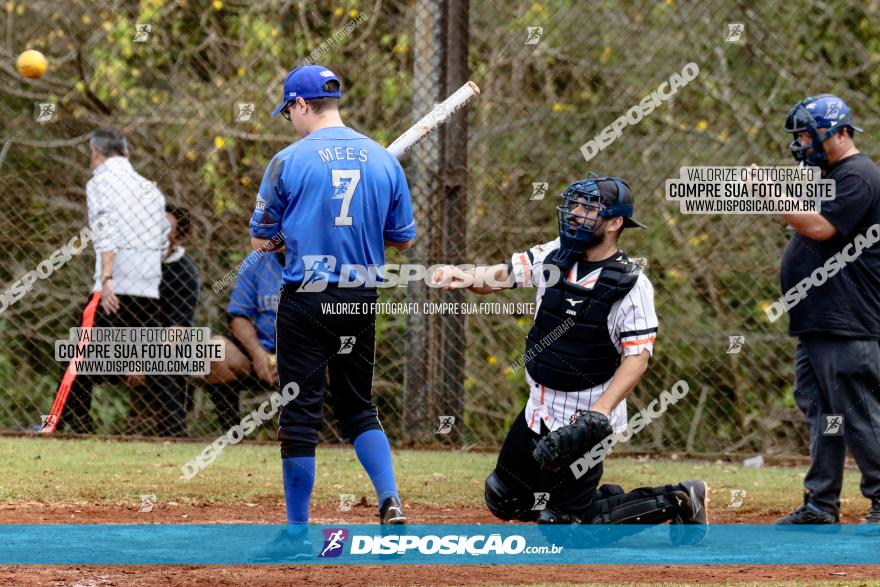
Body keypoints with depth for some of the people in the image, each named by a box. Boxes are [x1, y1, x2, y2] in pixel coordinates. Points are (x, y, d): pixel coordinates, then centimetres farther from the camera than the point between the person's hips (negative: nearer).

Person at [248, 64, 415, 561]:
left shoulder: (290, 161, -8)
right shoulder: (384, 160, 3)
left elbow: (261, 241, -1)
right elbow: (404, 238, 9)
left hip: (305, 300, -4)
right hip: (362, 300, 4)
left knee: (301, 413, 1)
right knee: (360, 408, 16)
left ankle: (298, 534, 3)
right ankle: (390, 499, -4)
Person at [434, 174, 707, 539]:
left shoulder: (631, 285, -16)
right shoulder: (555, 255, 1)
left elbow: (637, 358, -20)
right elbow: (503, 275, -8)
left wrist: (599, 413, -32)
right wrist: (468, 278, -31)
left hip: (582, 415, -7)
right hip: (540, 409, 7)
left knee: (569, 526, -4)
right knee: (504, 501, 15)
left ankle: (676, 502, 13)